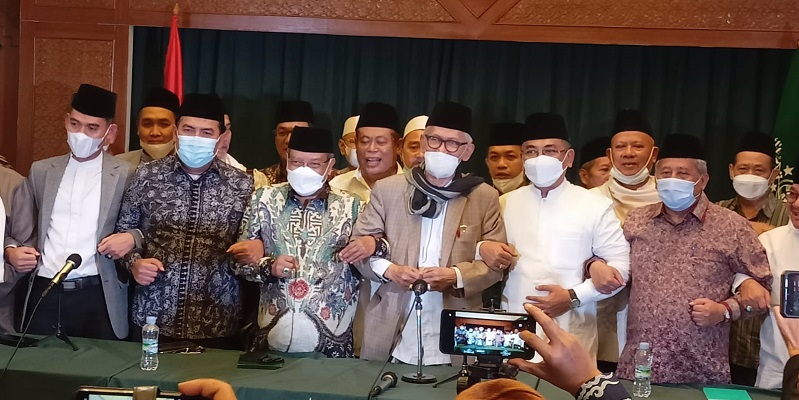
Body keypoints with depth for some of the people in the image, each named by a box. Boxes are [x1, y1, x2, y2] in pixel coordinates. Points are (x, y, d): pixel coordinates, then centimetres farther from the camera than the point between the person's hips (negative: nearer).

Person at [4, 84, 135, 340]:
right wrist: (11, 251, -7)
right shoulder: (41, 171, 10)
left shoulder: (125, 175, 0)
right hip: (44, 293, 3)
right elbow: (19, 232, 12)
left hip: (98, 296, -3)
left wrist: (131, 238, -16)